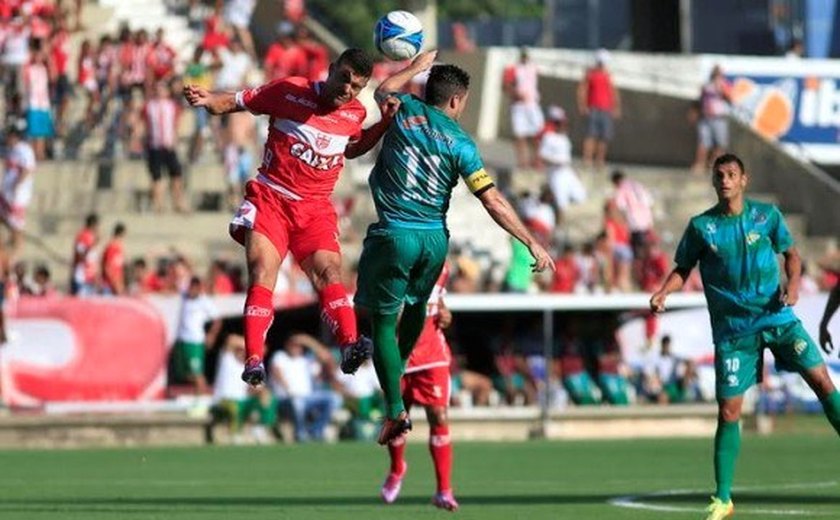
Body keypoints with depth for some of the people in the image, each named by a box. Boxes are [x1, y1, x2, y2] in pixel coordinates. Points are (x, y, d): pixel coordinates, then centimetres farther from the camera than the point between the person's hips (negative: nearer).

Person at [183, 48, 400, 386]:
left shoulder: (355, 113, 6)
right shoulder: (290, 92, -6)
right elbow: (234, 102, 0)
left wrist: (384, 124, 13)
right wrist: (206, 99, -21)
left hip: (315, 208, 3)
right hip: (271, 198, -3)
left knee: (329, 272, -18)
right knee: (262, 275, -18)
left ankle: (350, 345, -31)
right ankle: (254, 360, -25)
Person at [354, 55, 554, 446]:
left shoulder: (404, 111, 0)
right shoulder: (459, 142, -2)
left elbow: (383, 91, 27)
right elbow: (493, 201, -6)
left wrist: (415, 67, 43)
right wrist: (531, 242, -1)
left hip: (394, 235, -2)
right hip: (435, 239, 2)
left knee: (382, 323, 5)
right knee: (417, 304, 30)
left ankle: (395, 411, -1)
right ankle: (400, 368, 43)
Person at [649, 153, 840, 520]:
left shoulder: (766, 215, 0)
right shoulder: (701, 226, -2)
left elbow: (790, 252, 11)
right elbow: (683, 268, 7)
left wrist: (793, 282, -8)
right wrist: (663, 292, -12)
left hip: (777, 316, 1)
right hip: (733, 328, -1)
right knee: (728, 411, -3)